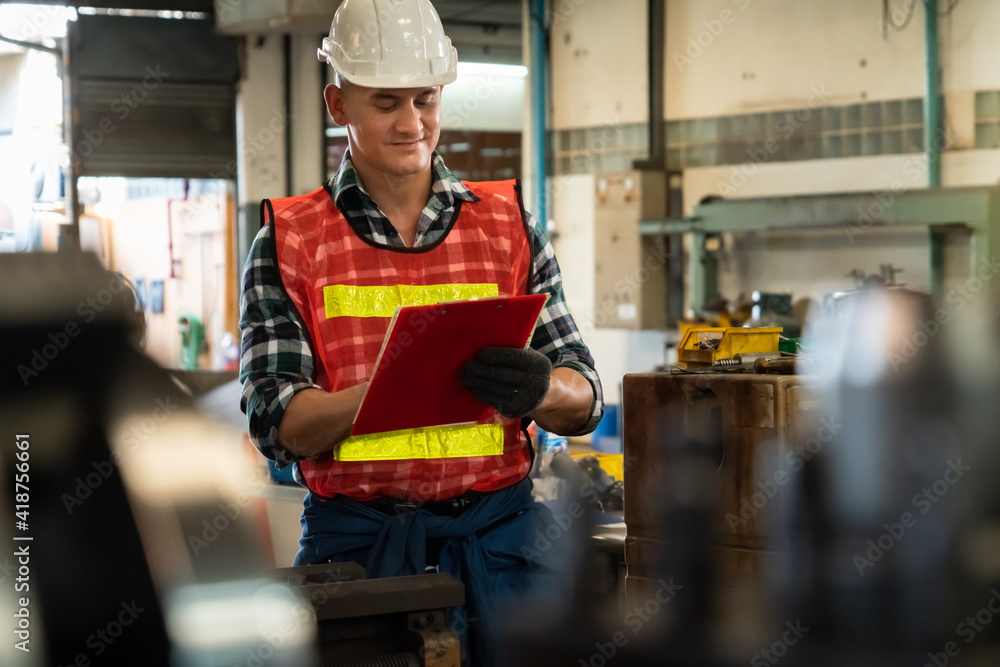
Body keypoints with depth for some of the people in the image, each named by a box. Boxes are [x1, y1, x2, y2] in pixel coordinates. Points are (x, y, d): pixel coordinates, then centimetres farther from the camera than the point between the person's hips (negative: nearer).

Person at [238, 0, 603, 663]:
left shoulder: (510, 226, 12)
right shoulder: (289, 243, 6)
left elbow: (584, 402, 8)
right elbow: (277, 424, -3)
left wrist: (539, 389, -17)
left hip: (496, 526, 2)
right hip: (355, 530, -2)